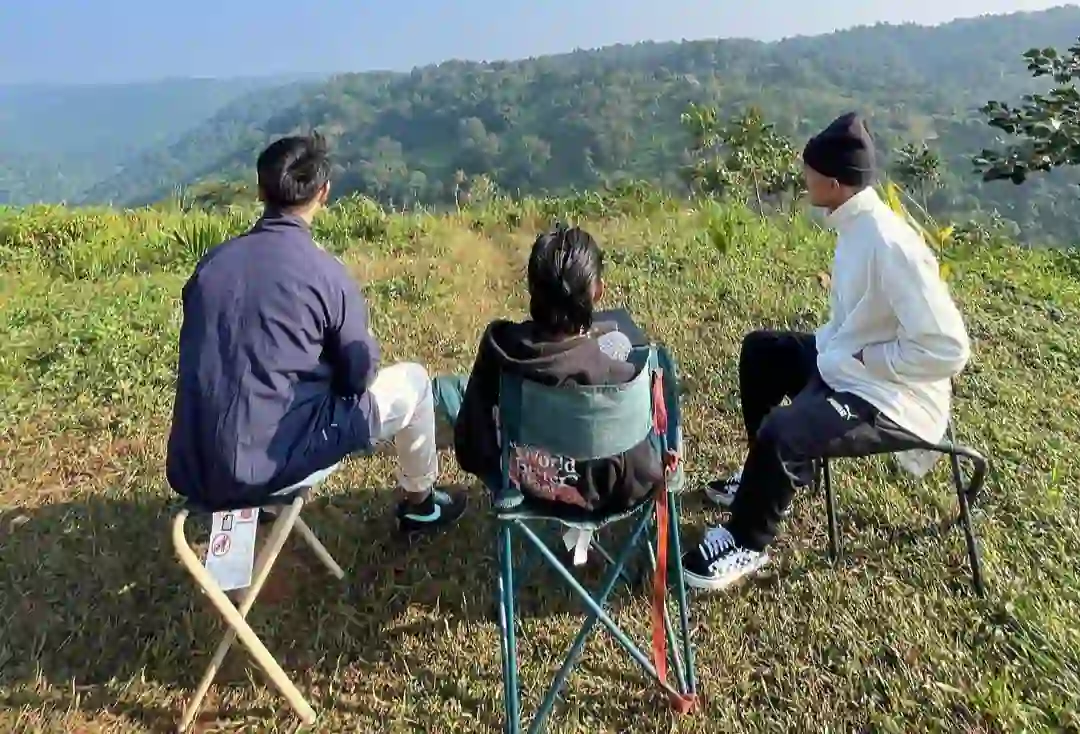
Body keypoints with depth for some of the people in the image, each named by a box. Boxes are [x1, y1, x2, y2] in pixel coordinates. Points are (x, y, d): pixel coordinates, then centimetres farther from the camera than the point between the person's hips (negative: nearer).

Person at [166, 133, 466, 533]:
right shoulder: (325, 273, -12)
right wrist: (365, 347, 19)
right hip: (265, 469, -6)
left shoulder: (213, 261, 3)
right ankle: (420, 504, 31)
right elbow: (360, 375, -3)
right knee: (412, 380, 11)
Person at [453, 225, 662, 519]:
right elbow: (640, 480, -22)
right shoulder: (616, 377, -34)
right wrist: (659, 472, 0)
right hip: (589, 500, -3)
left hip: (519, 484, 3)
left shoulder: (497, 347, -24)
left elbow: (468, 450, -11)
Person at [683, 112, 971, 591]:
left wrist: (857, 360, -21)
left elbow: (948, 349, -29)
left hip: (892, 401, -10)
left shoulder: (890, 244, -28)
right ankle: (777, 475, 29)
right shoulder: (855, 223, 2)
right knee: (760, 351, 17)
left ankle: (746, 545, 0)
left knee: (779, 433, -27)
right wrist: (830, 348, 2)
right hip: (850, 363, 10)